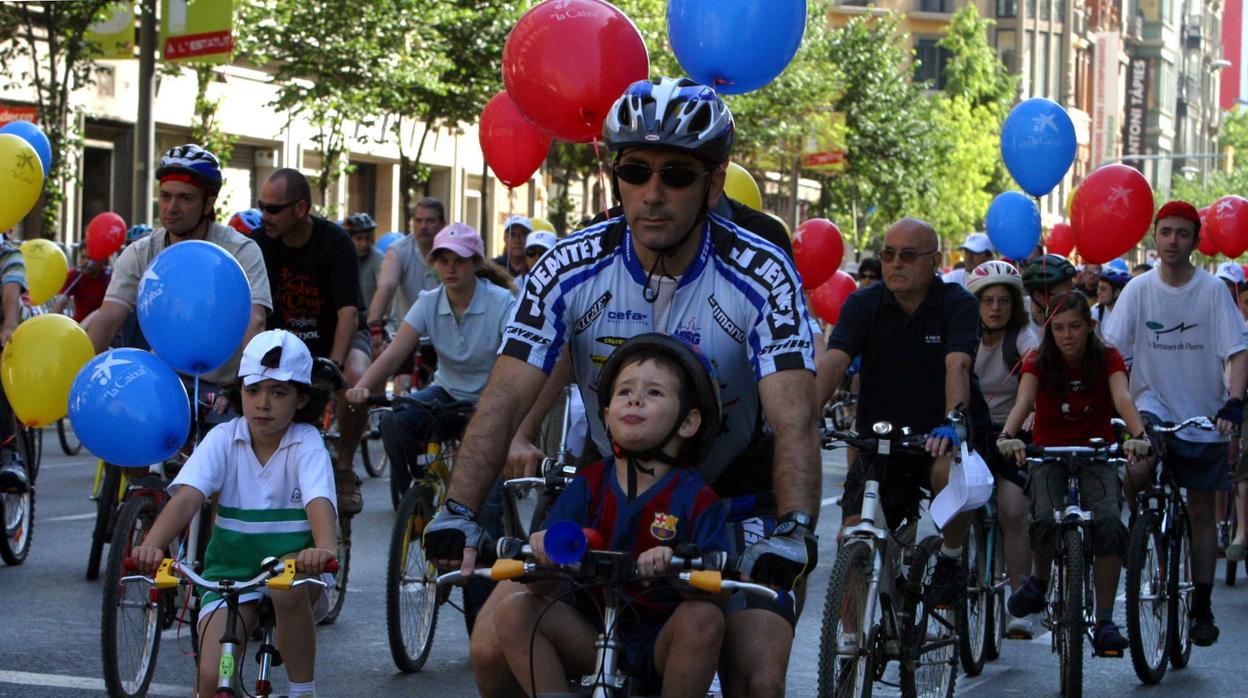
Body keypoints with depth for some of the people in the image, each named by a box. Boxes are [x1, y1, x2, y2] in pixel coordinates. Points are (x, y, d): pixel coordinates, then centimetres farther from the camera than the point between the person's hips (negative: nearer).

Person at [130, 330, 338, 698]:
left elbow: (319, 502, -27)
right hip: (230, 569, 1)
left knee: (287, 585, -38)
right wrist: (152, 546, -38)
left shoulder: (306, 444, -9)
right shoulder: (224, 438, -5)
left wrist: (325, 550, -50)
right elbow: (187, 497, -19)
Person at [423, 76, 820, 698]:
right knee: (494, 648, -13)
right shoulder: (570, 270, -14)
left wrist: (795, 527, -48)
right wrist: (457, 510, -36)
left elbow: (793, 420, -30)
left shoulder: (760, 276, -20)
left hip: (730, 501, -2)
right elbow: (506, 399, -21)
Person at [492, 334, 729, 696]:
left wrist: (674, 563, -39)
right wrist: (541, 552, -30)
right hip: (592, 631, 3)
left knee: (703, 618, -33)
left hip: (660, 641, -3)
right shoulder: (588, 486, 0)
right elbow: (548, 586, -6)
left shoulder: (697, 498, -8)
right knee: (514, 612, -18)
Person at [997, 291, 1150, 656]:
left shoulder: (1108, 359, -9)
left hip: (1096, 454, 0)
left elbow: (1122, 398, -27)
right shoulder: (1038, 362, -10)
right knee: (1047, 520, -30)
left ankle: (1105, 622, -18)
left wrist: (1138, 434, -47)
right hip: (1049, 453, 0)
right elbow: (1023, 401, -28)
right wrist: (1007, 436, -49)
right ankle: (1040, 580, 3)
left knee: (1108, 523, -26)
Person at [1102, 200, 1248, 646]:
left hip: (1202, 416, 0)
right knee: (1134, 471, -28)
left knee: (1201, 512, 6)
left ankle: (1202, 606, 17)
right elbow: (1112, 350, -6)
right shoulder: (1139, 289, -2)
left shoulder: (1212, 290, -6)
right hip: (1153, 404, 0)